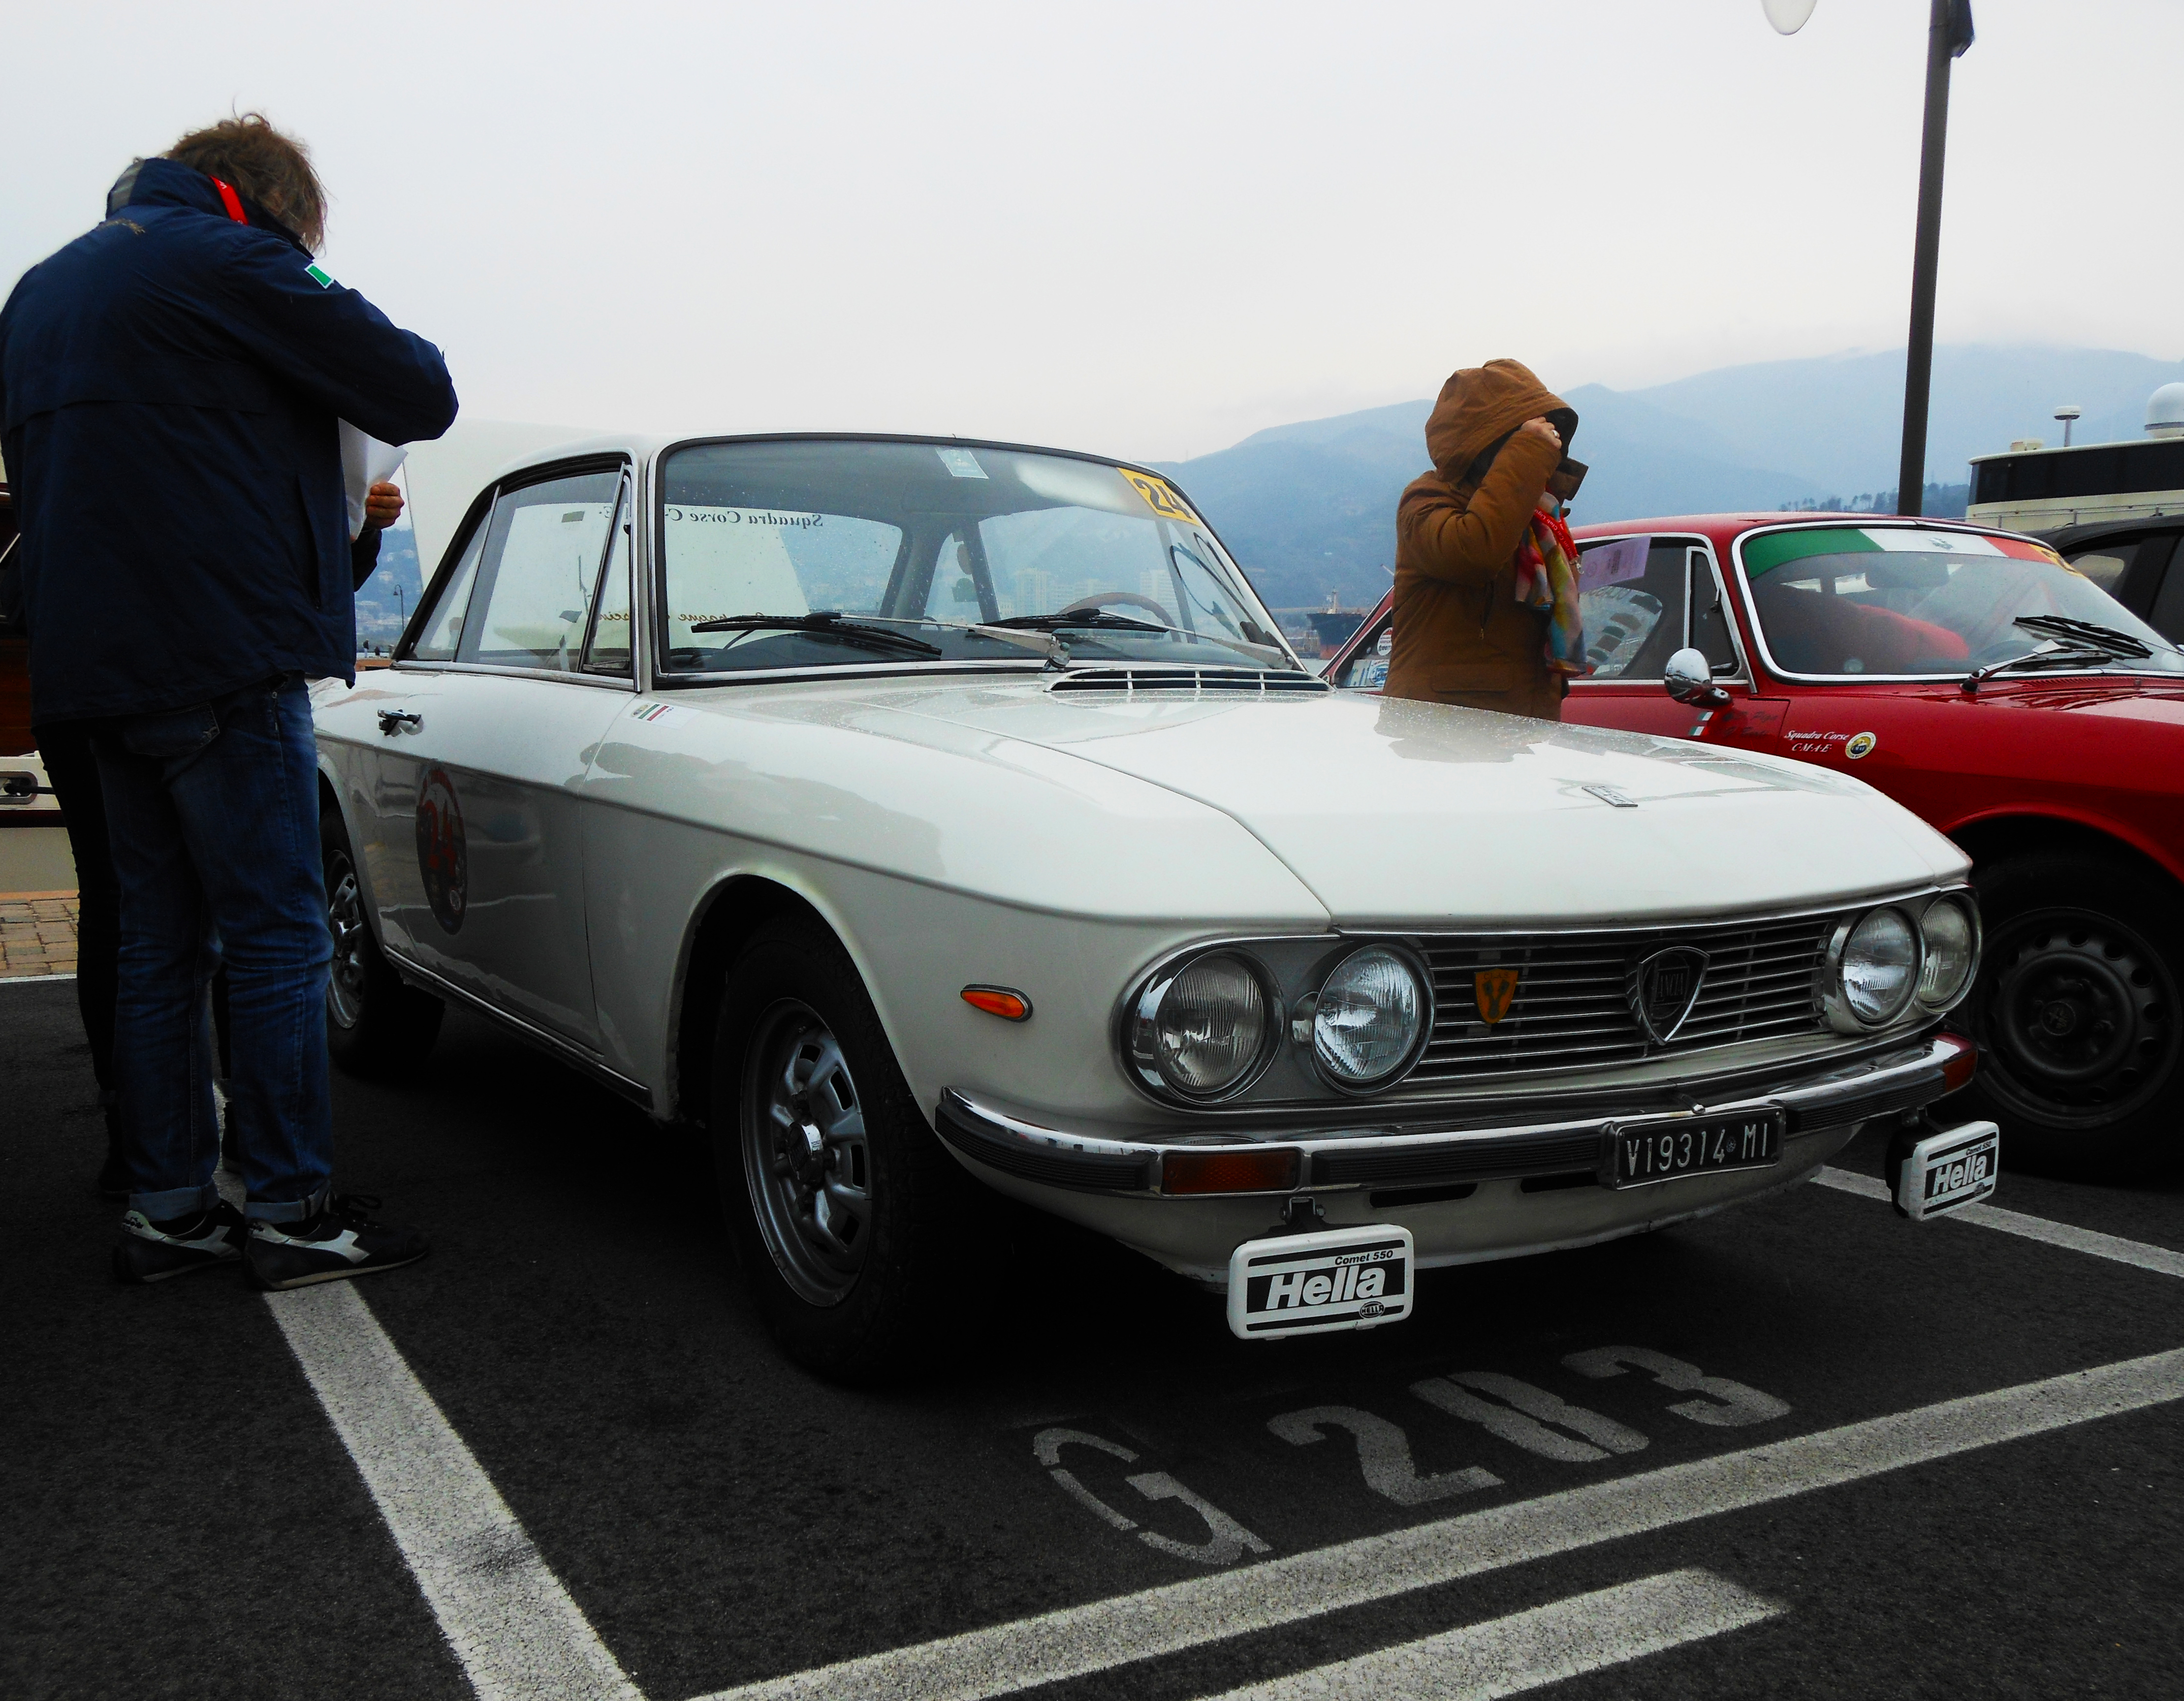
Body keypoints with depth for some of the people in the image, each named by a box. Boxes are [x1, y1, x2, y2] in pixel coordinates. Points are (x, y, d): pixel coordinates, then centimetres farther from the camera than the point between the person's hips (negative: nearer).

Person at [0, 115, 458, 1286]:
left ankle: (166, 1209, 16)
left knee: (159, 943, 12)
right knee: (275, 938, -3)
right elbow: (420, 395, -6)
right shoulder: (227, 258, -6)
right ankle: (290, 1211, 1)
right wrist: (335, 319, 13)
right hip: (219, 661, -8)